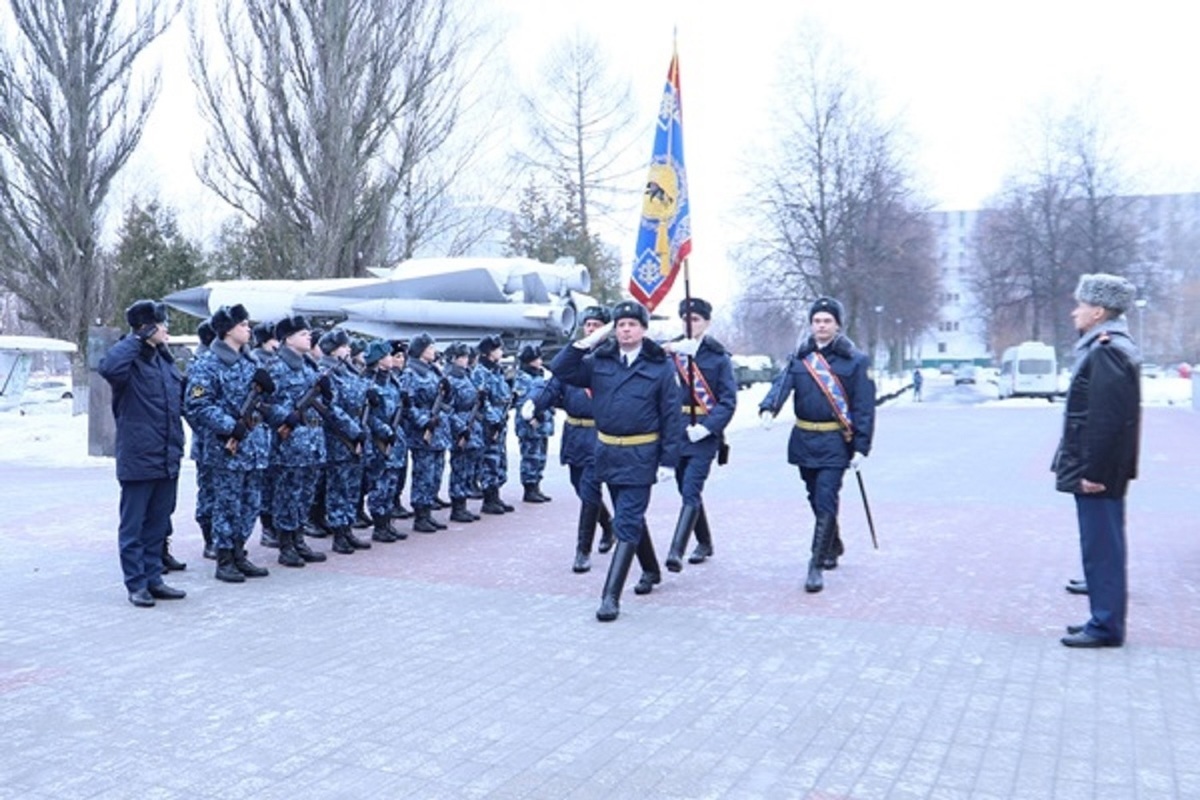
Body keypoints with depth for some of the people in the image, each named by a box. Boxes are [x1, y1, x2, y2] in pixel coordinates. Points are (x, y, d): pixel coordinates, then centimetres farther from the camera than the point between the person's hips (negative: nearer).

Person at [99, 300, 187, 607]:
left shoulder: (164, 359, 13)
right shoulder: (131, 362, -10)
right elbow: (108, 367, -34)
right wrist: (138, 339, -23)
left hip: (167, 459, 7)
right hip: (138, 458, -7)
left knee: (158, 524, 15)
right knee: (133, 525, 4)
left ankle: (153, 579, 24)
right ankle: (136, 584, 12)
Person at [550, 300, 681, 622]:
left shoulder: (661, 365, -5)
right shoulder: (599, 360, 5)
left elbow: (671, 415, -6)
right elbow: (560, 369, 0)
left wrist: (668, 459, -11)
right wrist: (588, 341, -6)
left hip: (640, 456, -5)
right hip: (607, 451, 5)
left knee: (626, 524, -7)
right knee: (630, 517, 20)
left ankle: (611, 596, -7)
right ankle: (651, 570, 41)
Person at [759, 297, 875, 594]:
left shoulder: (854, 360, -3)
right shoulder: (800, 358, 7)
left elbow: (864, 407, -5)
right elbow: (782, 383, -10)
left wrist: (861, 447, -10)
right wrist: (768, 408, -31)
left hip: (835, 442, -5)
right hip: (804, 440, 5)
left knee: (825, 503, -10)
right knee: (816, 500, 17)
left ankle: (816, 565, -6)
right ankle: (833, 547, 38)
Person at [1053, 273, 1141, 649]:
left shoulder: (1107, 352, -18)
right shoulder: (1109, 347, 15)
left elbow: (1107, 418, -23)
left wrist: (1093, 471, -22)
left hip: (1098, 473, -11)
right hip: (1099, 469, 11)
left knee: (1101, 546, -3)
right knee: (1104, 545, 16)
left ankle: (1106, 625, 5)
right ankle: (1106, 618, 25)